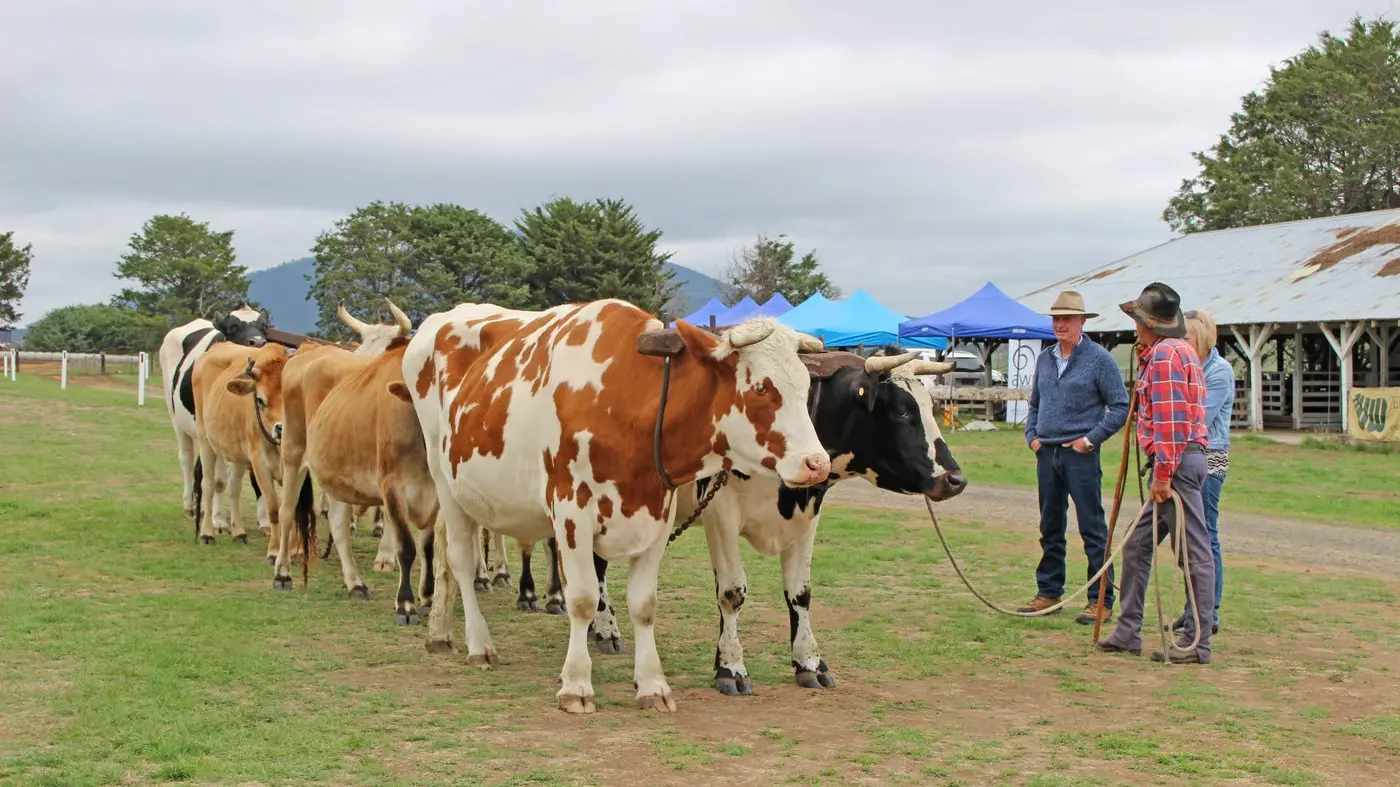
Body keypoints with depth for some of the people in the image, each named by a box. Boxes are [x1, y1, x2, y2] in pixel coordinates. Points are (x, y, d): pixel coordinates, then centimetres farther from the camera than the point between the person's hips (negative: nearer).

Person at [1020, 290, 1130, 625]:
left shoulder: (1099, 359, -5)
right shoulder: (1044, 359, 12)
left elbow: (1121, 406, -6)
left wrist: (1091, 439, -11)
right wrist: (1031, 436, 9)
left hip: (1080, 455, -6)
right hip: (1047, 454, 6)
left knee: (1093, 529, -3)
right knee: (1050, 528, 12)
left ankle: (1101, 601, 0)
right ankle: (1048, 592, 21)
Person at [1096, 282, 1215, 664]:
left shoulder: (1165, 354, -12)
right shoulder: (1178, 351, 20)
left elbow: (1170, 418, -19)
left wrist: (1163, 474, -20)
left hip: (1175, 462, -11)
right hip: (1177, 463, 11)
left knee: (1194, 552, -5)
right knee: (1136, 545, 14)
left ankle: (1197, 643, -2)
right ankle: (1128, 632, 19)